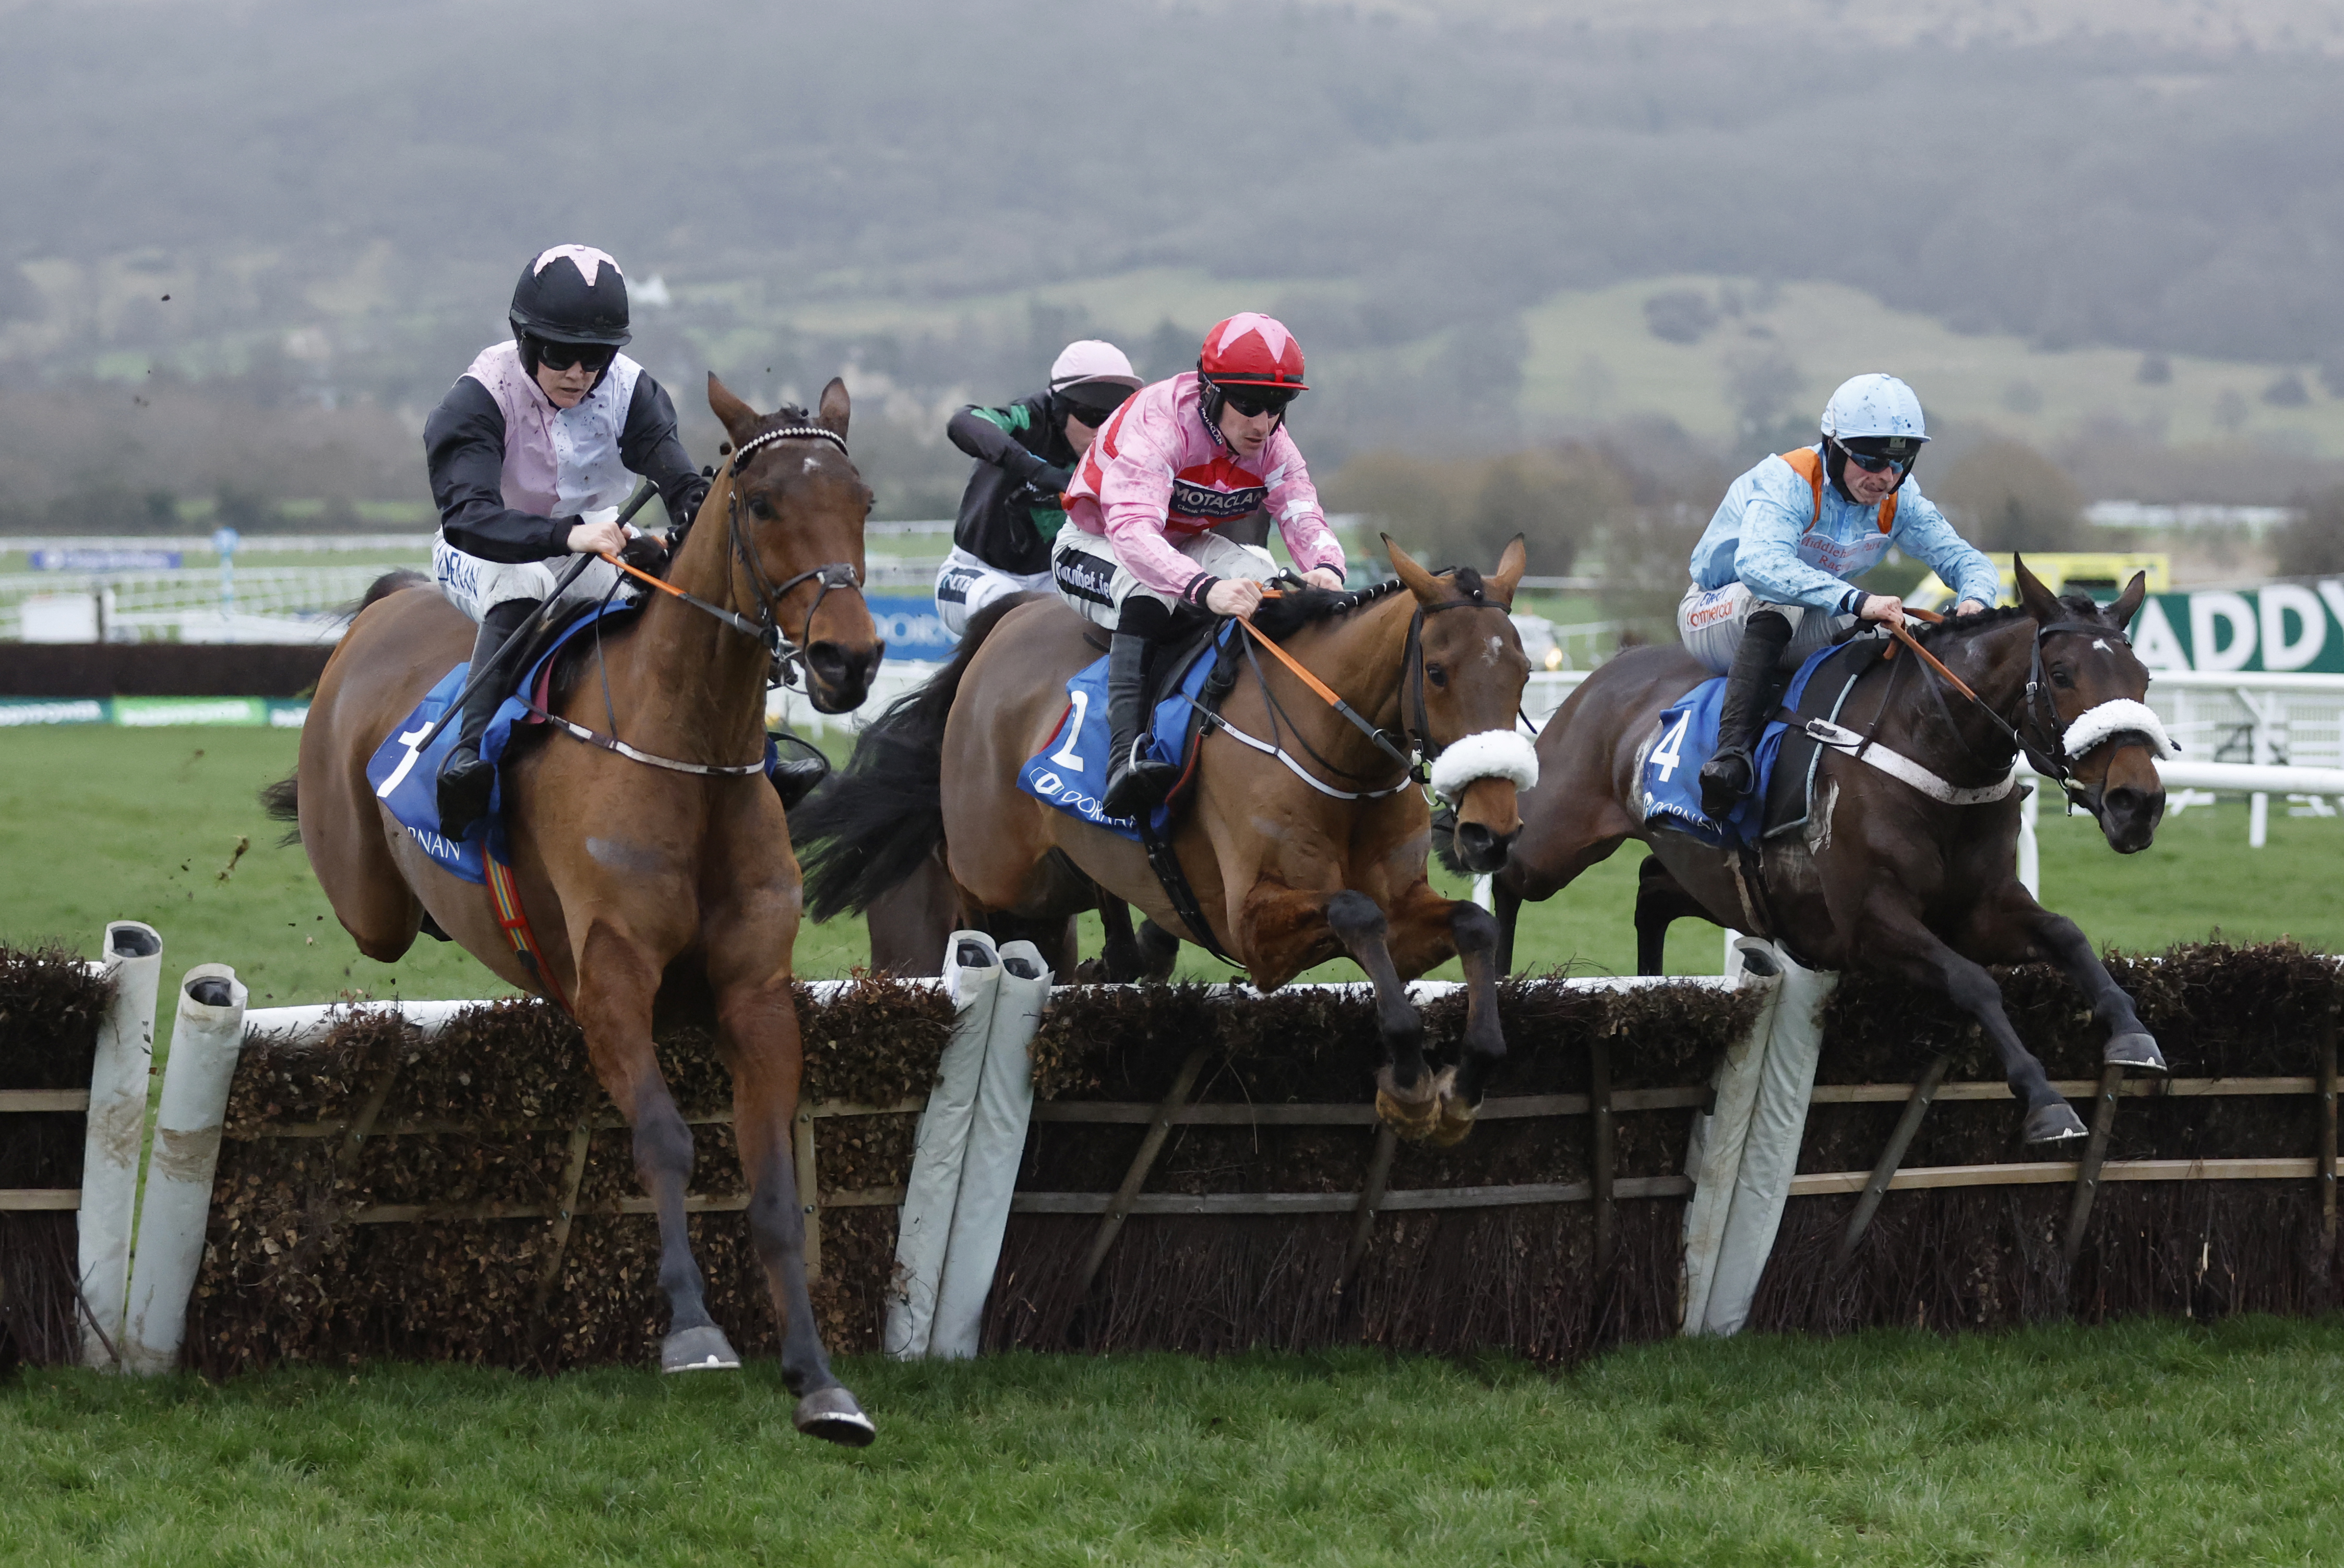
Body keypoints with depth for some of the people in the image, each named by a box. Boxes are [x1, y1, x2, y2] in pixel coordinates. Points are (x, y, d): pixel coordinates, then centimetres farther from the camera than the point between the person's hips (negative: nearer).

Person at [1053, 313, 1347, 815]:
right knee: (1150, 593, -39)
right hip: (1096, 546, -7)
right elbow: (1132, 532, -48)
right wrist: (1206, 588, -66)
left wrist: (1326, 568, -48)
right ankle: (1126, 752, -51)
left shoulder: (1272, 443, -12)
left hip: (1187, 545, 7)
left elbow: (1304, 518, -21)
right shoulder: (1156, 425, -35)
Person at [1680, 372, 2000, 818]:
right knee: (1777, 600, -38)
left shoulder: (1899, 500, -8)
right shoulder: (1787, 482, -29)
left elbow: (1963, 558, -4)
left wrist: (1976, 600, -31)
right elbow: (1759, 563, -48)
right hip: (1715, 611, -6)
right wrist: (1856, 601, -60)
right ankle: (1732, 751, -48)